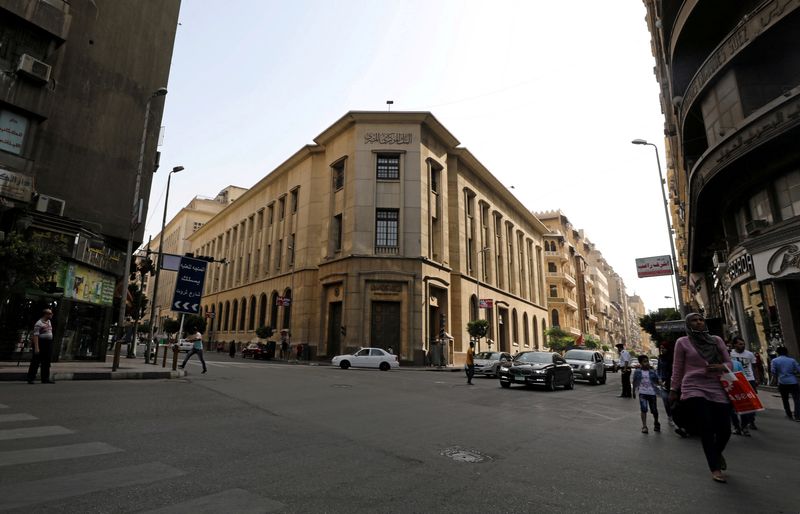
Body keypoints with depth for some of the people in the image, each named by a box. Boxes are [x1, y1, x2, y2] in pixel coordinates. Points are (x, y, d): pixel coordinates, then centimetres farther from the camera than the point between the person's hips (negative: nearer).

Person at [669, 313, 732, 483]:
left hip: (717, 389, 3)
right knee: (706, 429, -6)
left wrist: (721, 367, -11)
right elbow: (677, 368, 5)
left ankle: (717, 453, 36)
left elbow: (729, 362, 13)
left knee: (724, 430, 2)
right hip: (694, 390, -3)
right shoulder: (683, 342, 2)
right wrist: (674, 390, 5)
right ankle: (715, 469, 9)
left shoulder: (717, 340, 11)